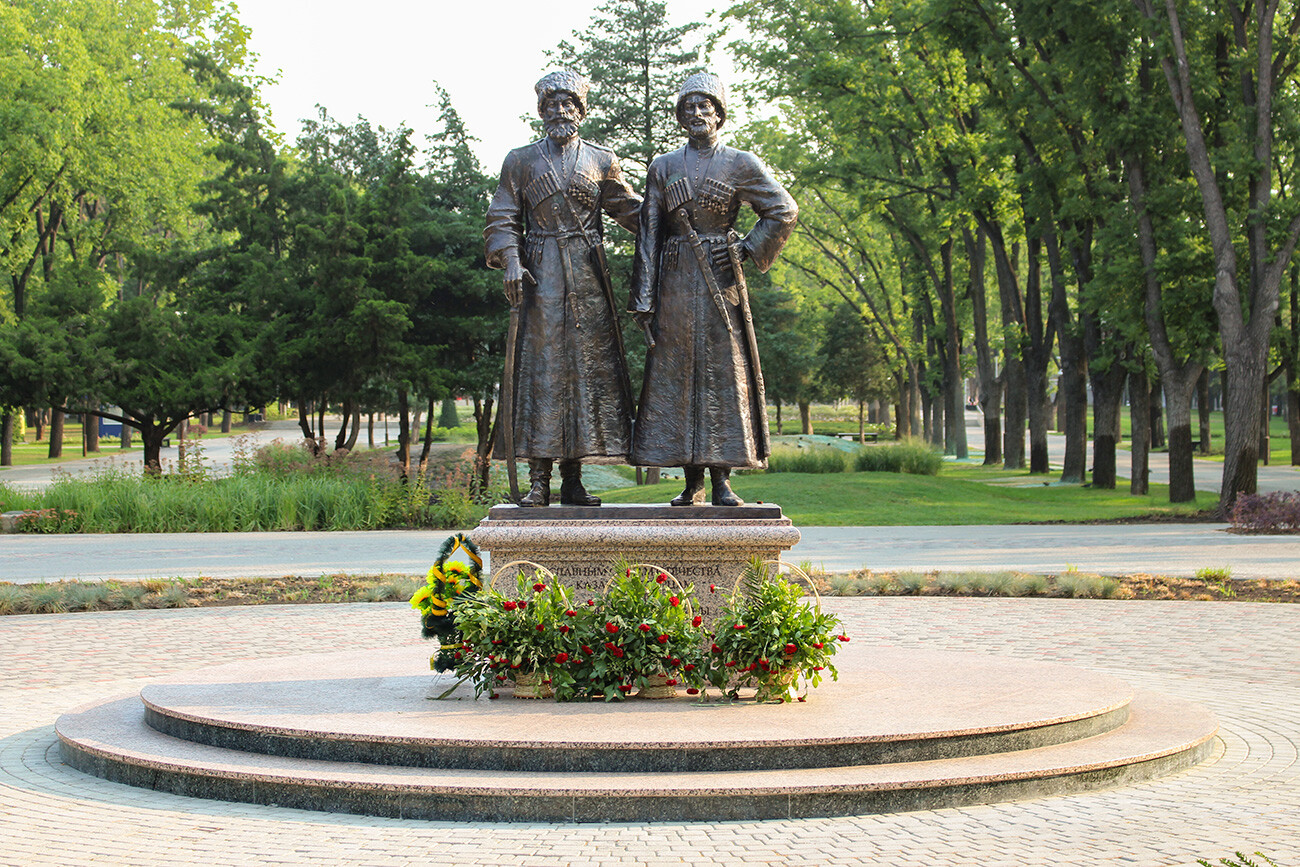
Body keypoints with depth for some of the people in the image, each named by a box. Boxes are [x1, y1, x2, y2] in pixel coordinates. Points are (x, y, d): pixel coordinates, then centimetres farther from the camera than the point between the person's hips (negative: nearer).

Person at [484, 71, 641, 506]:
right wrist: (511, 262, -9)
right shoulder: (520, 161, 9)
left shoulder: (602, 161, 12)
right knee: (541, 367, -6)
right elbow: (502, 219, 6)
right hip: (540, 274, -2)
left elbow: (631, 210, 16)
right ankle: (539, 478, -5)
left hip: (588, 274, 2)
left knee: (589, 365, -1)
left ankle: (573, 478, 4)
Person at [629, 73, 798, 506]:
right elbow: (648, 234, 6)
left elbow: (784, 212, 6)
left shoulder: (741, 164, 4)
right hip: (675, 281, 2)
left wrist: (748, 250, -4)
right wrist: (644, 298, -1)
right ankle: (693, 482, 4)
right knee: (677, 373, -1)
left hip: (719, 279, -2)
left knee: (723, 371, -4)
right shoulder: (663, 168, 10)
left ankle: (722, 480, -2)